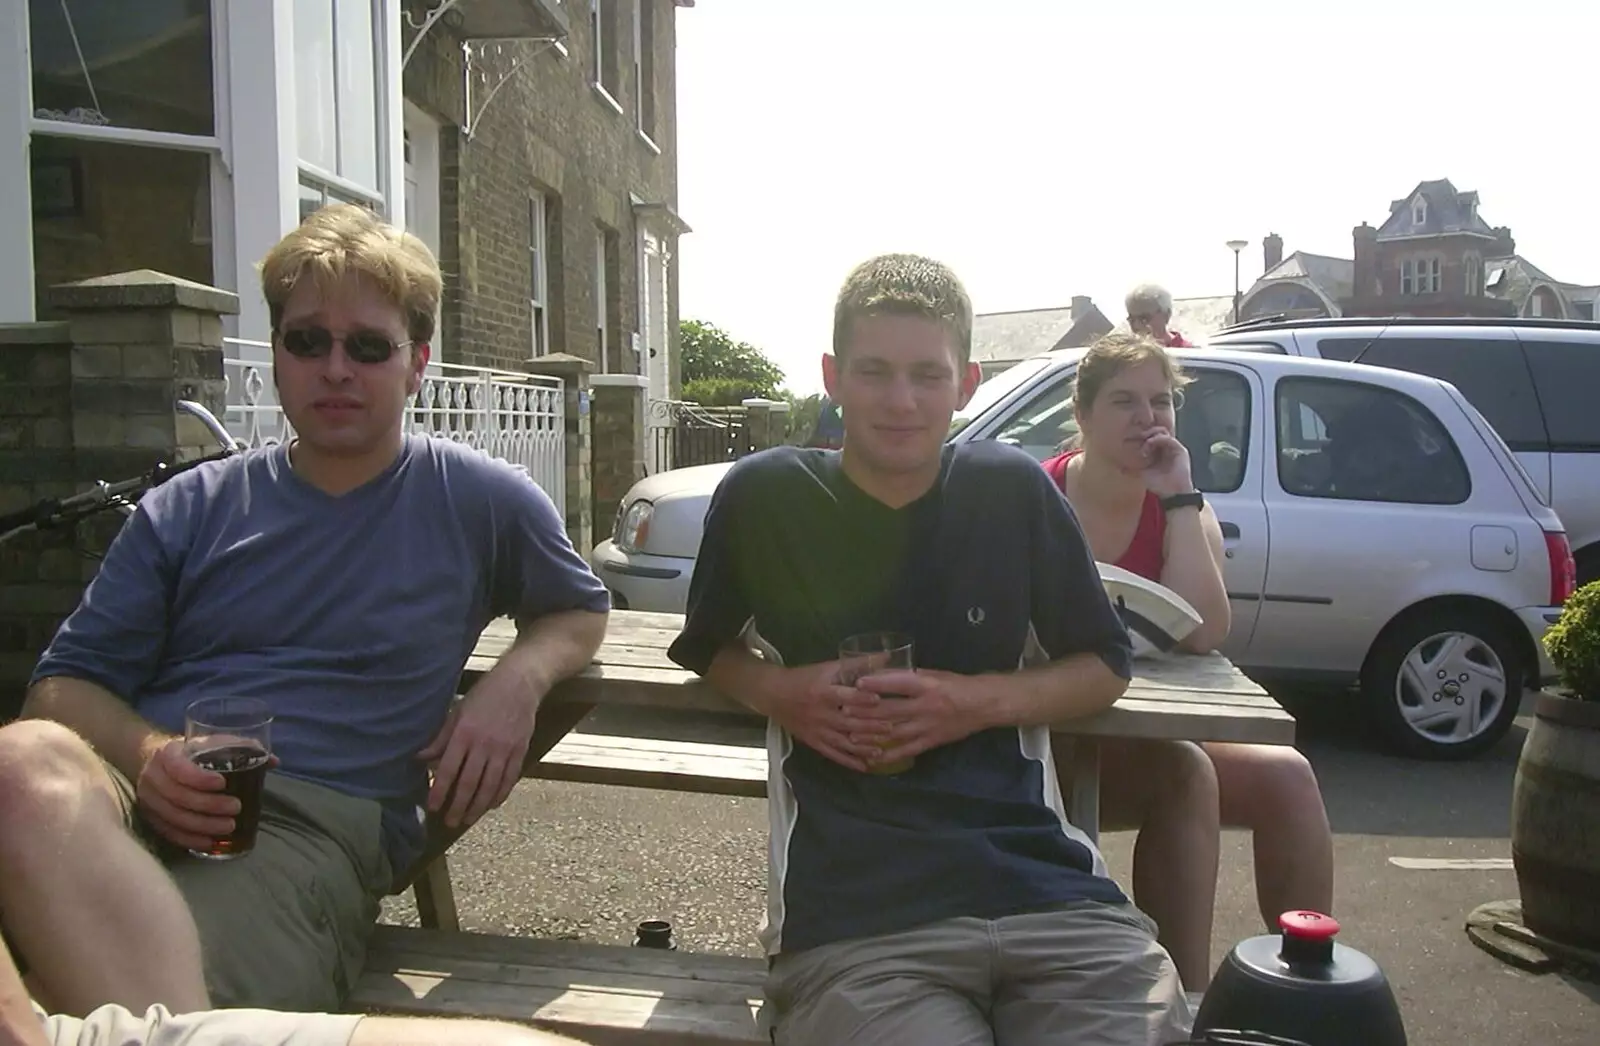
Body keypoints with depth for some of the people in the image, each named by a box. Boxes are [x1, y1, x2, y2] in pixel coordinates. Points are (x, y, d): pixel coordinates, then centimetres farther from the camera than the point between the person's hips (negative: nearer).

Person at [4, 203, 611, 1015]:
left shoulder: (480, 501, 12)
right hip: (147, 794, 4)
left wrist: (517, 680, 1)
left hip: (315, 827, -4)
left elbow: (581, 611, 26)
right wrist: (144, 754, -11)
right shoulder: (190, 509, 17)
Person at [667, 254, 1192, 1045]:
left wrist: (985, 700, -3)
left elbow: (1106, 666, 16)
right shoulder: (763, 496, 5)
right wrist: (775, 692, -1)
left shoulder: (1014, 490, 7)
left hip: (1042, 882, 2)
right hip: (850, 909, -2)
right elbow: (706, 647, 21)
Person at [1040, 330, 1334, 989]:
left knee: (1286, 776, -15)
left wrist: (1178, 497, -19)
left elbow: (1204, 636, -17)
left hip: (1146, 742, 5)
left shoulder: (1185, 511, 2)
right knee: (1183, 774, -29)